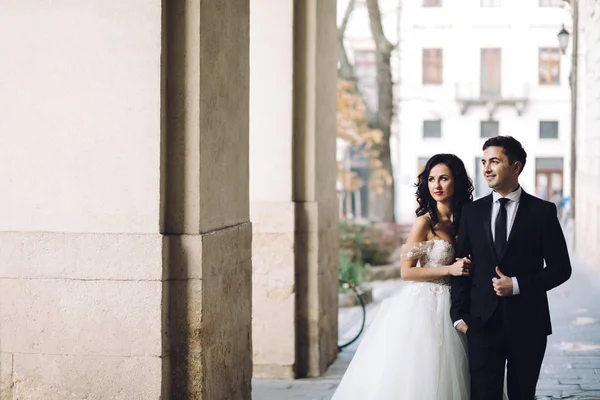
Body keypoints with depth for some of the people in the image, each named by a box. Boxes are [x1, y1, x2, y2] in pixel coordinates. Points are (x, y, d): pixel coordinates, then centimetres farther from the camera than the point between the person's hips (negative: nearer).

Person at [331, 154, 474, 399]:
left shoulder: (462, 219, 8)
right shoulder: (425, 222, -10)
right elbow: (407, 271, -12)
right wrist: (449, 269, -17)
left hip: (448, 308, 6)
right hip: (423, 307, -6)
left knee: (441, 377, 8)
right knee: (414, 376, -2)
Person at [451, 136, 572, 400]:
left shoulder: (542, 211, -1)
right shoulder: (471, 212, 7)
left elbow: (560, 268, -2)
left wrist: (517, 285, -13)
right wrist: (459, 315, 1)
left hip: (527, 325, -1)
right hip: (483, 323, 1)